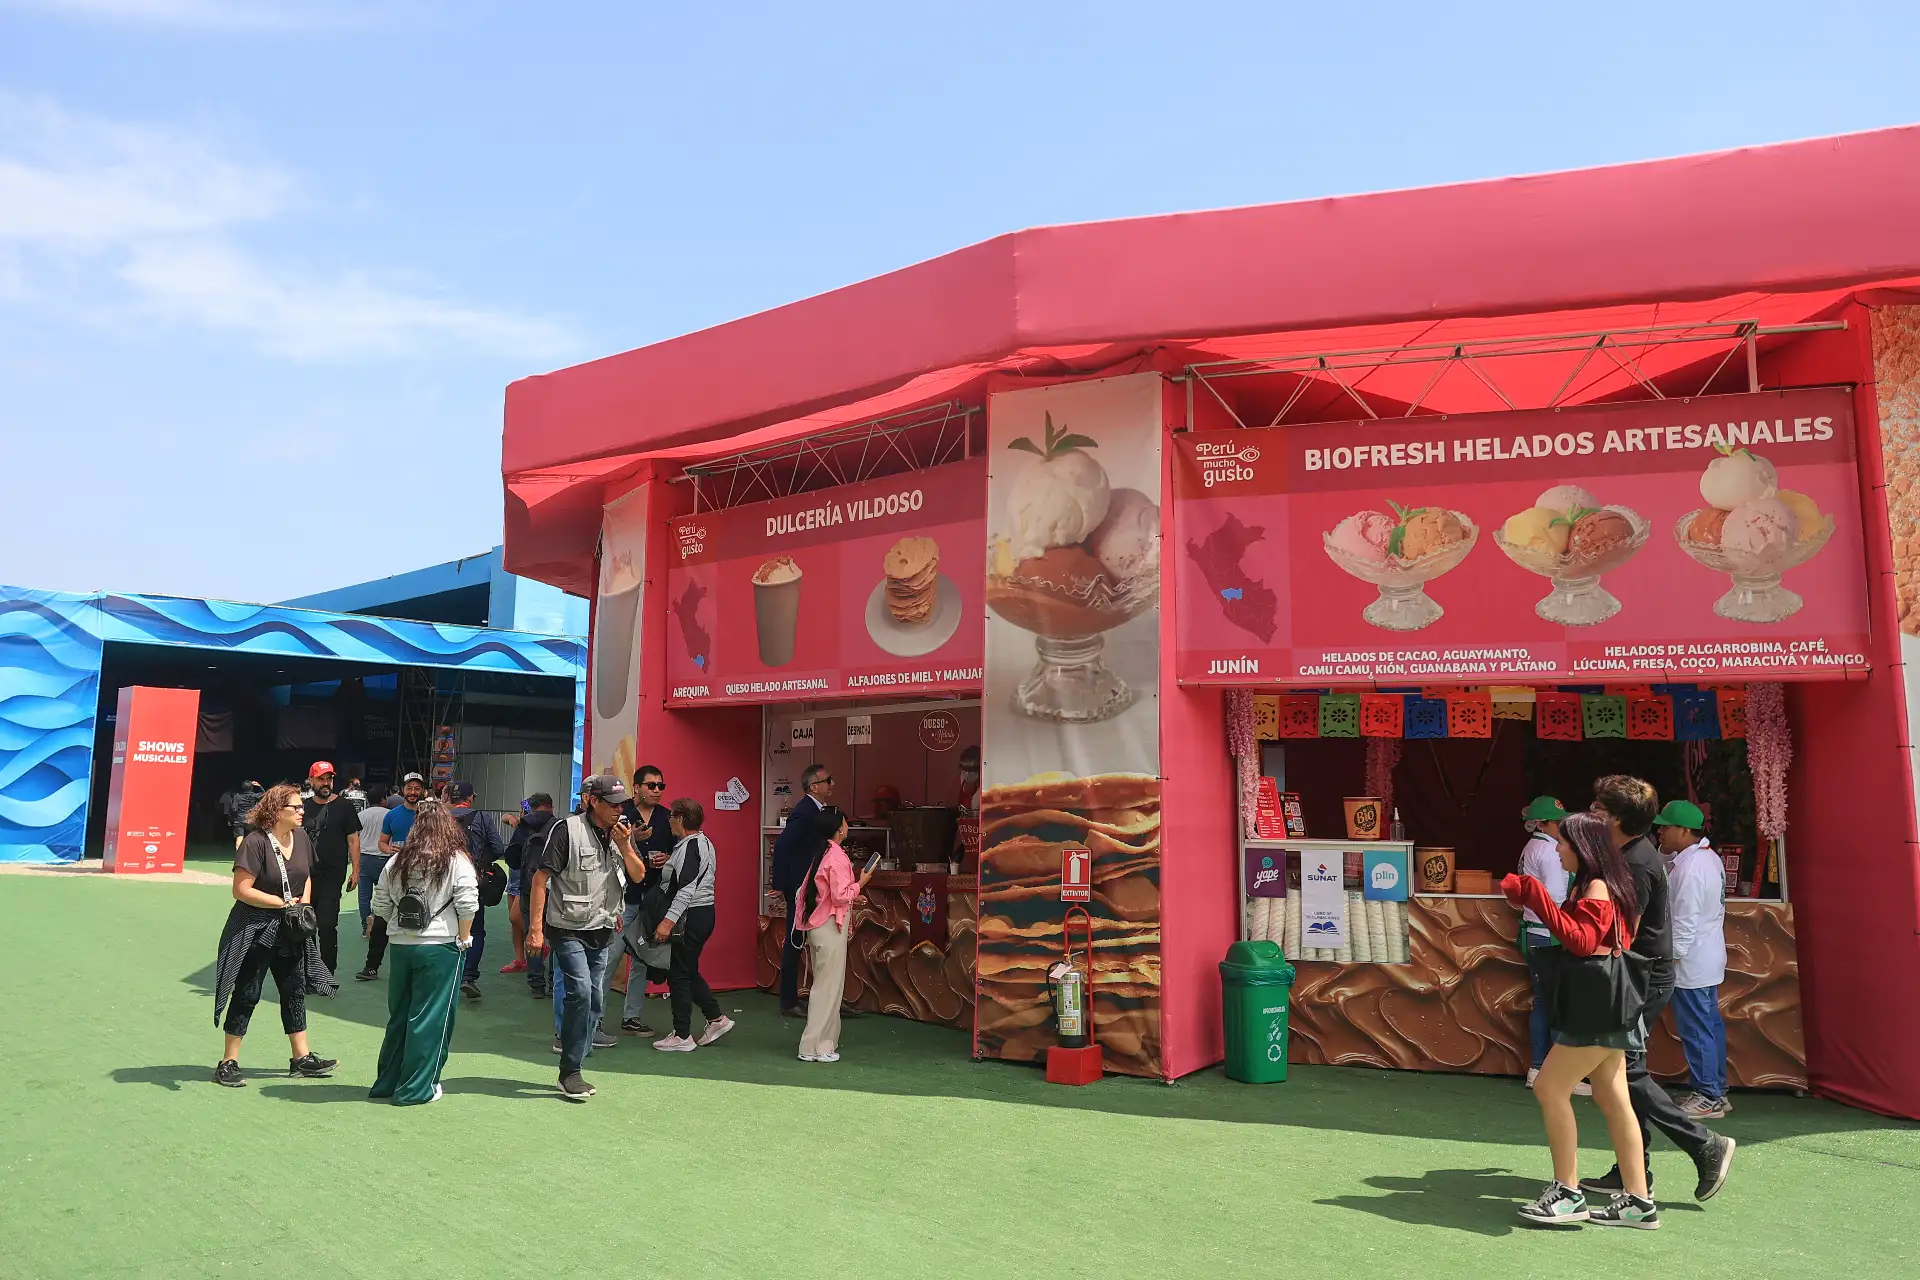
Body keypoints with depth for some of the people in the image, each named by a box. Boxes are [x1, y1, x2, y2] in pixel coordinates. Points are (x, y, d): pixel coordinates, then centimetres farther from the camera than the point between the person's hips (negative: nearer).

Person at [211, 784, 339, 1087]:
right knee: (246, 994, 1)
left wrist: (304, 902, 0)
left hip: (290, 930, 7)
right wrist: (283, 903, -18)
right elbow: (241, 890, -21)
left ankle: (301, 1057, 21)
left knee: (295, 990, 11)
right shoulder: (256, 841, -19)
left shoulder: (301, 837, 2)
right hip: (255, 929, -7)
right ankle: (228, 1063, 14)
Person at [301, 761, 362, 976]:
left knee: (327, 925, -9)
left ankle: (327, 974, 0)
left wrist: (355, 870, -8)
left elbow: (353, 840, -2)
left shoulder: (344, 806, -2)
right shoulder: (304, 806, 10)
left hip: (332, 875, -5)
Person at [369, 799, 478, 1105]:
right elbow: (467, 905, -14)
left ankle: (386, 1082, 27)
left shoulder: (397, 861, 6)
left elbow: (380, 904, 10)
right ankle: (416, 1089, 9)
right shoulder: (457, 861, -8)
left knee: (399, 1015, 17)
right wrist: (463, 940, -2)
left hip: (401, 946, 5)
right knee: (430, 1018, 3)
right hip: (440, 947, -5)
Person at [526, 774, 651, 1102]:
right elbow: (541, 878, -14)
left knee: (593, 999, 7)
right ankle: (569, 1073, -5)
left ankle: (573, 1071, 19)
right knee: (580, 991, -17)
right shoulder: (567, 830, -13)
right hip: (568, 929, -6)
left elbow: (639, 875, 8)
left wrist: (625, 847, -10)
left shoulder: (621, 834, 6)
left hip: (601, 930, 6)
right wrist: (535, 928, -18)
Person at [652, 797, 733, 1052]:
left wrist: (668, 921, -25)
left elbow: (686, 889, -23)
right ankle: (716, 1018, 19)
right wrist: (667, 865, 16)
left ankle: (682, 1037, 5)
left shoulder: (689, 847, -16)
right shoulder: (703, 842, 15)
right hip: (704, 912, 10)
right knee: (689, 971, 18)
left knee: (679, 974, -2)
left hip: (691, 915, -10)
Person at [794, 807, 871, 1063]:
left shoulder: (822, 855, 11)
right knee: (829, 985, -2)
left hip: (817, 925, 9)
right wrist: (860, 883, -6)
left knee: (826, 983, 16)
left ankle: (826, 1039, 24)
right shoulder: (838, 857, -17)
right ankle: (815, 1047, 1)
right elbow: (841, 896, -21)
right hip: (830, 927, -9)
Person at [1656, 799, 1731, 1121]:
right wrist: (1666, 851, 8)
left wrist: (1670, 958, -17)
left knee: (1696, 1030, -2)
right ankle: (1716, 1092, 24)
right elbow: (1666, 864, 24)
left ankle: (1707, 1099, 6)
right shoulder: (1708, 857, 9)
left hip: (1690, 962, -11)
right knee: (1711, 1025, 16)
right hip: (1708, 960, 11)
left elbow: (1685, 921, -23)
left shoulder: (1691, 868, -22)